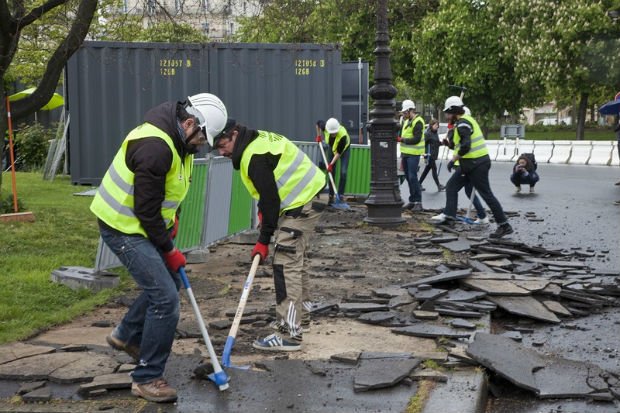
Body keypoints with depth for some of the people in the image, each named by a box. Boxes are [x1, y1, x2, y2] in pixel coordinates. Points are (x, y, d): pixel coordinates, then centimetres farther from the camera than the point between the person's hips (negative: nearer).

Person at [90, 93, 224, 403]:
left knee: (170, 282, 20)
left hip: (146, 222, 10)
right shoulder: (156, 147, -29)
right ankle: (147, 379, 1)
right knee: (165, 297, -12)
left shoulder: (179, 139, 2)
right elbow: (146, 209, -25)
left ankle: (126, 336, 40)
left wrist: (171, 218, 9)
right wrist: (168, 249, -14)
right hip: (124, 227, -10)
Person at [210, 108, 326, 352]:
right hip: (309, 195, 11)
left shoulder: (255, 156, -23)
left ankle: (289, 334, -17)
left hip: (302, 204, -11)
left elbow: (270, 199, -22)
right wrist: (264, 211, 10)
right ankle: (298, 305, 44)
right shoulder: (258, 140, 9)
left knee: (286, 264, -14)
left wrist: (263, 241, -17)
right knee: (294, 258, 25)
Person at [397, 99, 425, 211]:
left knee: (412, 177, -12)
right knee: (408, 177, 12)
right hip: (405, 153, 9)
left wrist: (402, 139, -19)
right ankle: (412, 201, 20)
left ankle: (418, 202, -8)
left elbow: (416, 139, -20)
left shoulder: (418, 122, -13)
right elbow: (401, 131, 26)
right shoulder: (406, 121, 16)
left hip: (413, 154, -9)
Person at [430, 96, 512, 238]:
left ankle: (504, 226, 0)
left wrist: (453, 159, -18)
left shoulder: (463, 124, -17)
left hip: (476, 164, -11)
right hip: (471, 165, 11)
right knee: (451, 186, 11)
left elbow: (465, 146, -28)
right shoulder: (467, 120, 16)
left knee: (487, 194, -5)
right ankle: (449, 216, 9)